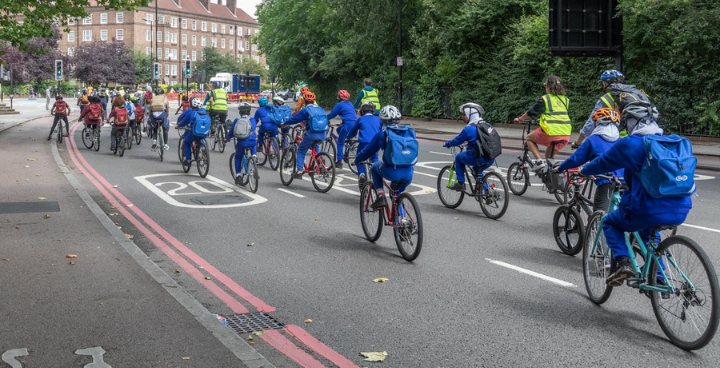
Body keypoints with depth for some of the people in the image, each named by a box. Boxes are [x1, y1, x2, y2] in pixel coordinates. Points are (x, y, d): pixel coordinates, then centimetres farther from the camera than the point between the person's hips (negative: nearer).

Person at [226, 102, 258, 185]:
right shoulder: (252, 119, 11)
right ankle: (254, 155, 14)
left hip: (241, 143, 0)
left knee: (238, 157, 24)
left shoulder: (237, 121, 10)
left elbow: (231, 132, 17)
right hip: (252, 142, 0)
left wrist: (227, 138, 38)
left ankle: (238, 175, 17)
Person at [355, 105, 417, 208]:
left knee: (376, 166, 28)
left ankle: (380, 197, 15)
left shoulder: (383, 134, 0)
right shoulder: (410, 132, 11)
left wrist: (357, 160, 28)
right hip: (409, 175, 4)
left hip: (392, 173, -4)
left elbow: (368, 151, 9)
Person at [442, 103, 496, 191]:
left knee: (459, 157, 18)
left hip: (478, 159, -7)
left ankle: (460, 183, 15)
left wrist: (447, 144, 20)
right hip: (491, 159, 7)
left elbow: (457, 141, 1)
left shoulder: (468, 129, -10)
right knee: (476, 171, 34)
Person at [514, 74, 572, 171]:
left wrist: (520, 119, 24)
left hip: (551, 133, -6)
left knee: (529, 139, 21)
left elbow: (531, 113, 7)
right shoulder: (564, 99, 15)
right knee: (549, 157, 26)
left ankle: (539, 161, 2)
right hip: (566, 135, 6)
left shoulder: (544, 99, -1)